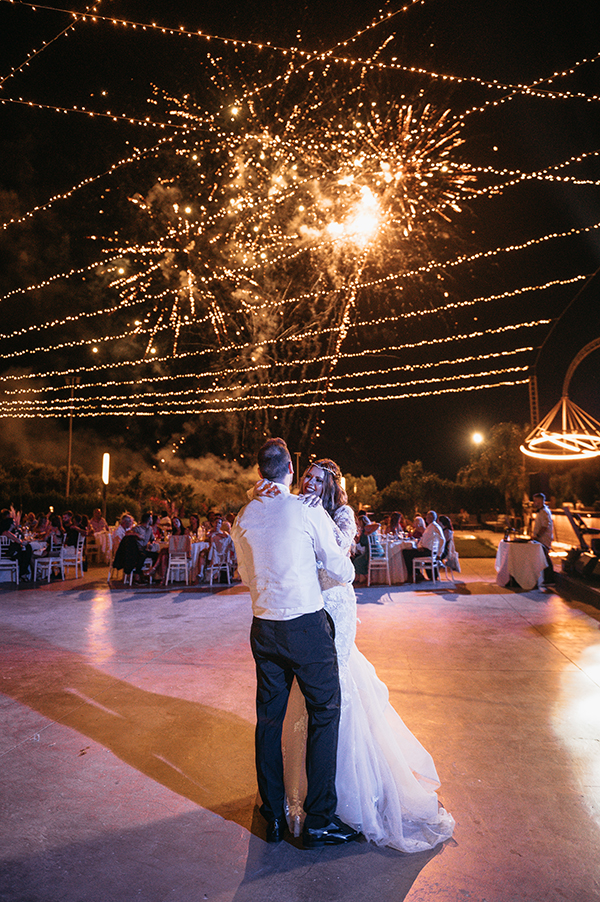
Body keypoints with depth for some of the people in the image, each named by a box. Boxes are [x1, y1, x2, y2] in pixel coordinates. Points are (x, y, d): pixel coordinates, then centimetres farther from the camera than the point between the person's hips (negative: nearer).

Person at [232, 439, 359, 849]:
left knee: (269, 719, 16)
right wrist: (347, 573, 16)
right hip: (307, 625, -5)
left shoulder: (243, 518, 2)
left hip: (264, 627, 5)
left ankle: (274, 818, 30)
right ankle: (319, 820, 19)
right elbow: (341, 568, -6)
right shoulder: (307, 510, -13)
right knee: (325, 715, 10)